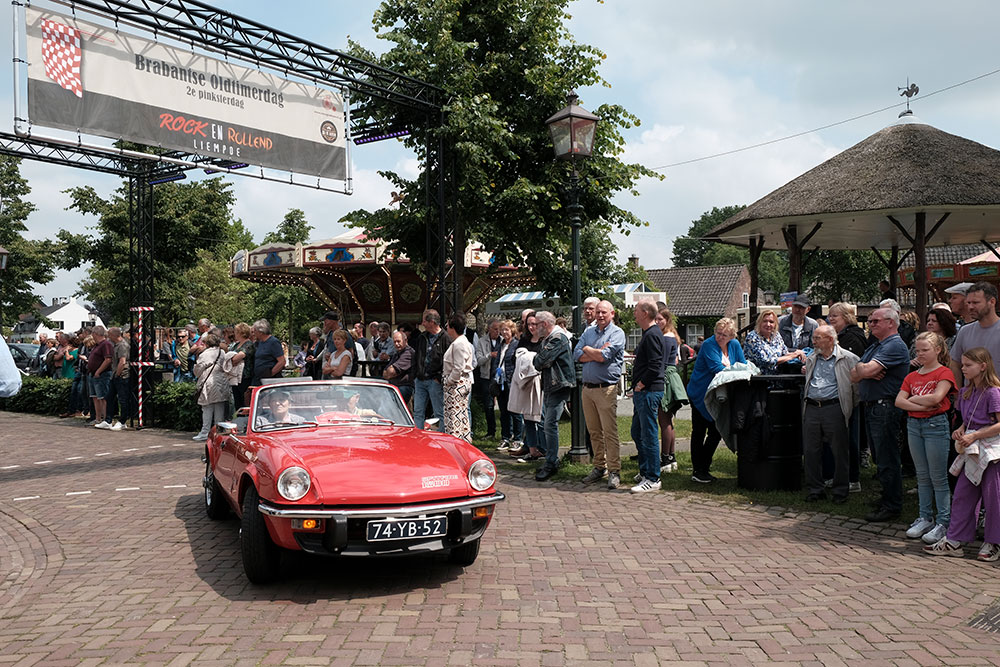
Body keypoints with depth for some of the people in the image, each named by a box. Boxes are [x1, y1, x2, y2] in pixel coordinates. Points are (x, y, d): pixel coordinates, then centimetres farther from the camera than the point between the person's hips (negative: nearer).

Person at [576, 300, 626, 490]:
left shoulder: (617, 333, -3)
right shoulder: (588, 331, 15)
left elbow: (604, 356, -16)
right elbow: (577, 355, 4)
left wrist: (587, 349, 1)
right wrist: (597, 353, -9)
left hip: (606, 388, -6)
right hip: (587, 387, 6)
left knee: (610, 432, -7)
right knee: (594, 431, 11)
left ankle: (614, 471, -1)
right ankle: (600, 467, 21)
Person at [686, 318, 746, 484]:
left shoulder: (735, 345, 6)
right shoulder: (709, 345, -14)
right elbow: (716, 367, -24)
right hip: (700, 394, -6)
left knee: (716, 432, 6)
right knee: (699, 432, 0)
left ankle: (703, 468, 18)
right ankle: (698, 471, 6)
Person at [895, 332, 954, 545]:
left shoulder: (944, 373, -5)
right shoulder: (912, 377, 12)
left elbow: (936, 397, -20)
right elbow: (899, 401, 1)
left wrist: (913, 398, -5)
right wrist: (923, 405, -13)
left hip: (936, 425, -6)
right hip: (914, 425, 6)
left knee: (938, 477, -2)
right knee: (922, 476, 12)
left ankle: (944, 522, 6)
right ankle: (925, 518, 21)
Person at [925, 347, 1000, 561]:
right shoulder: (966, 392, 11)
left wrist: (974, 436, -19)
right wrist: (960, 430, 2)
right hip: (971, 451, 8)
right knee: (961, 495, 8)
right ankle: (953, 541, 13)